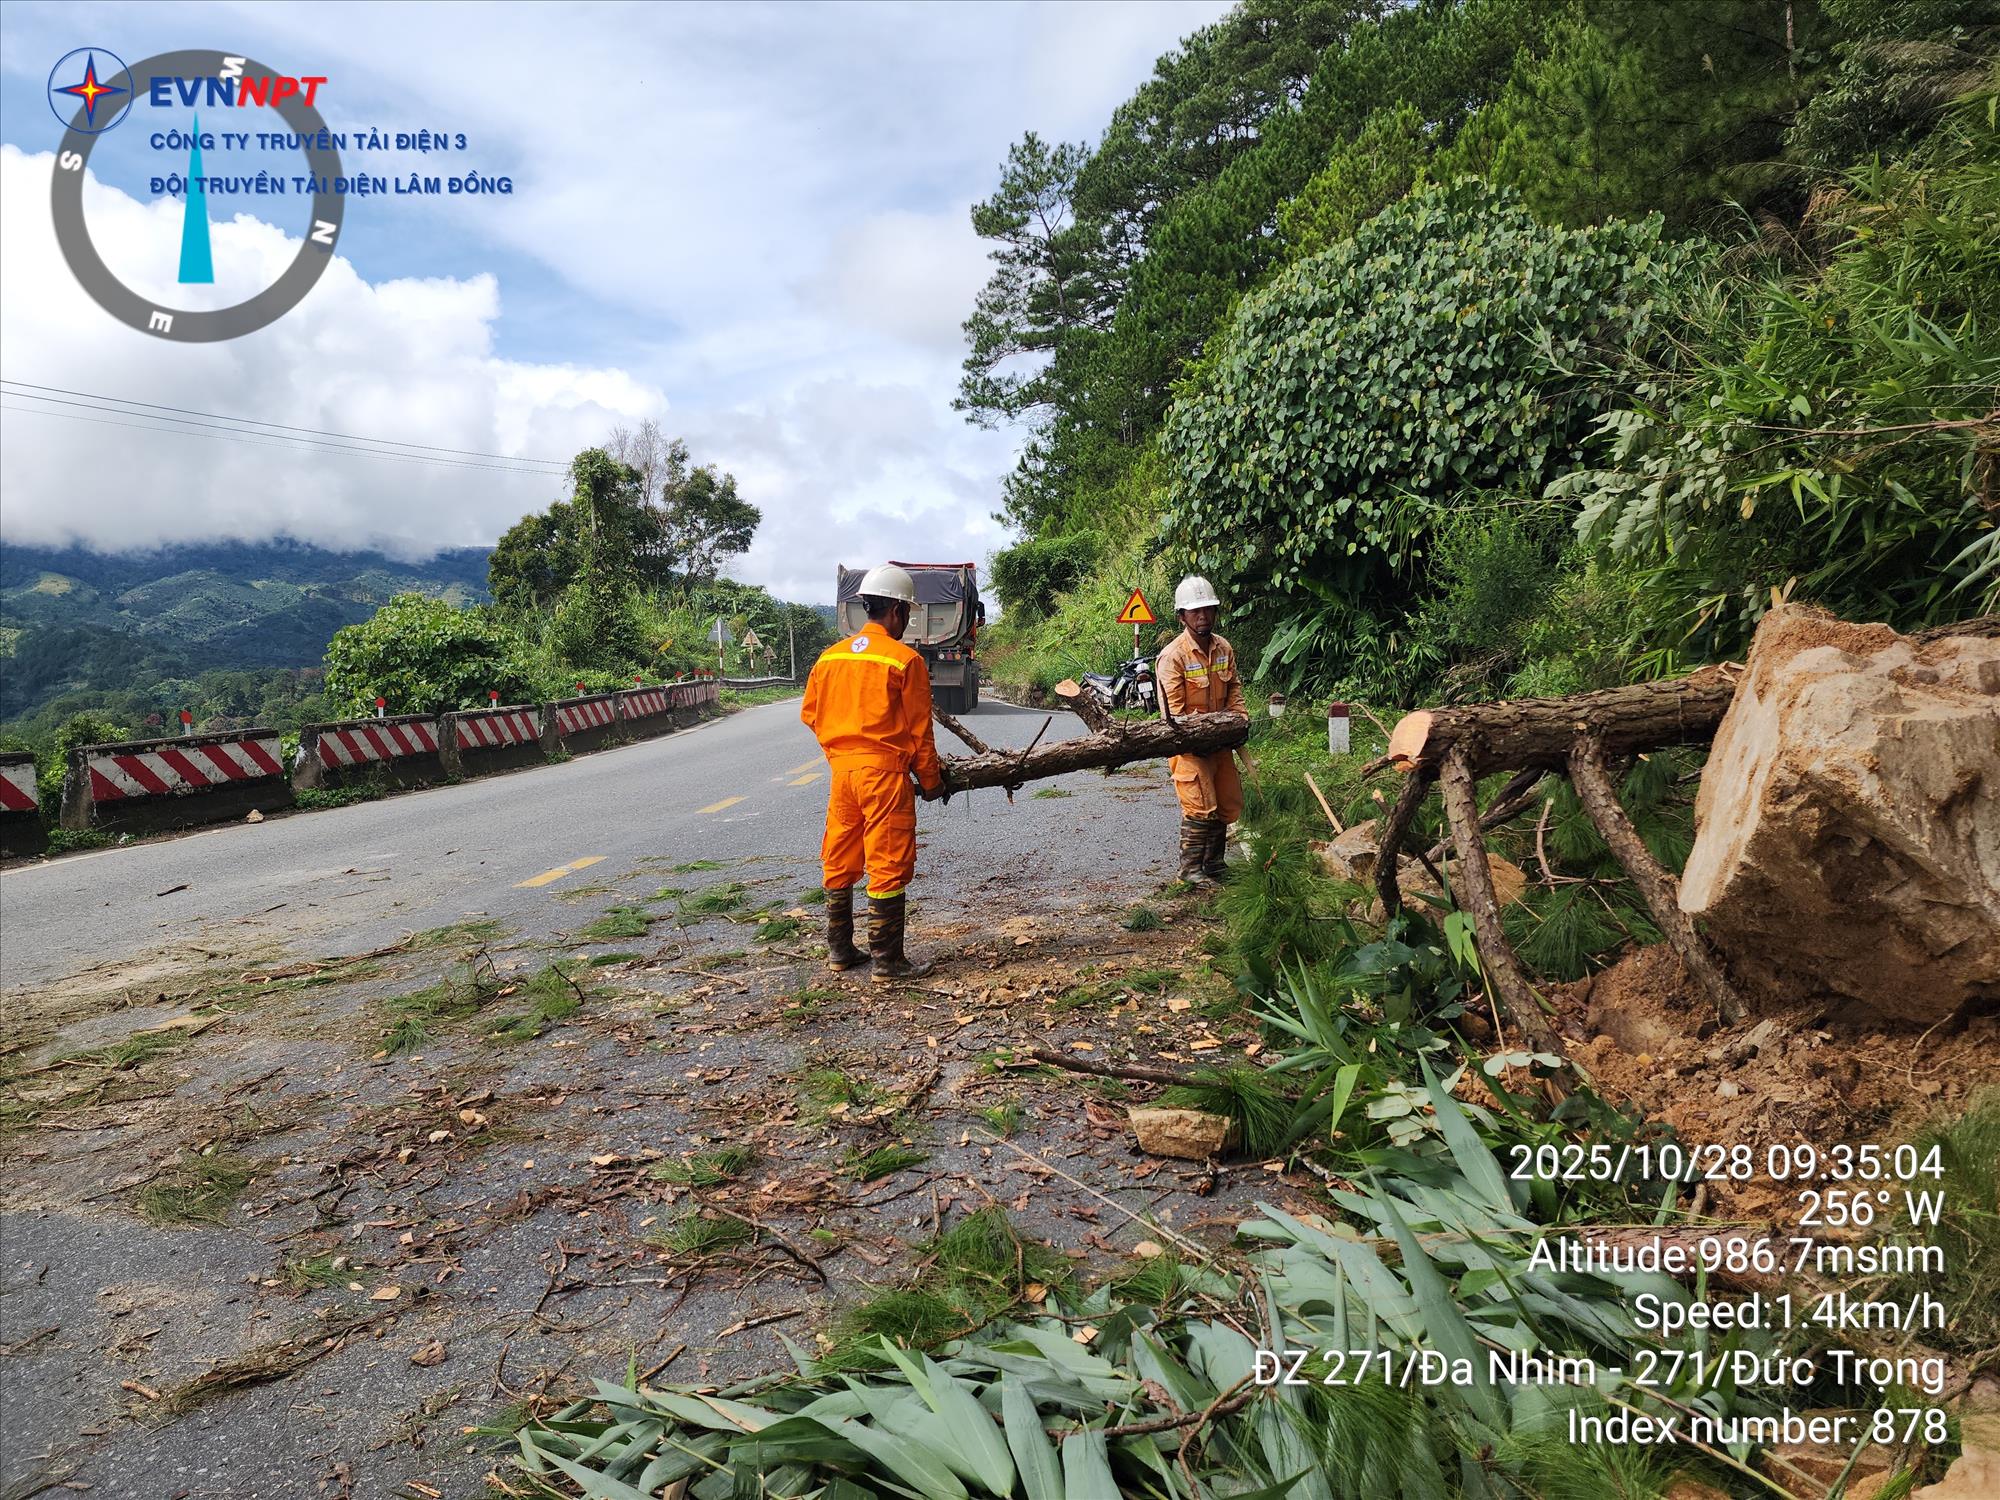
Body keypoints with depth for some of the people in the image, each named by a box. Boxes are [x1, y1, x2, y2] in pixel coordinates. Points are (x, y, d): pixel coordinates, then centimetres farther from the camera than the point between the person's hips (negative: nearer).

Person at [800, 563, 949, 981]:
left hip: (841, 769, 6)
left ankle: (839, 950, 26)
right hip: (884, 772, -6)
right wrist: (931, 780, 5)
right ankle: (886, 962, 5)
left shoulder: (830, 656, 7)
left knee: (840, 863, 16)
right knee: (888, 867, 0)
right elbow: (918, 729, -6)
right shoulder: (905, 660, -9)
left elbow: (810, 714, 13)